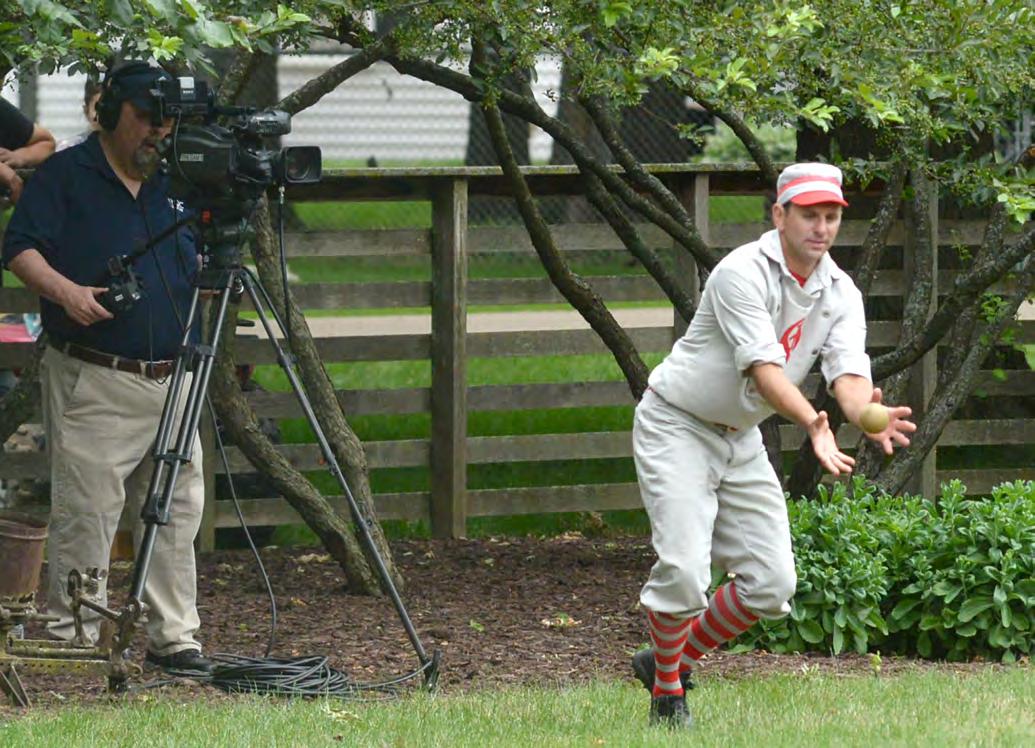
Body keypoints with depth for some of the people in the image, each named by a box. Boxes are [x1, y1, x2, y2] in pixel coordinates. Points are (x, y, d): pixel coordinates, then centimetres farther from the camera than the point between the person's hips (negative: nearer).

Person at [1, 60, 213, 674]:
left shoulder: (179, 183, 16)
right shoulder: (65, 175, 0)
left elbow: (201, 266, 22)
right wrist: (64, 290, -24)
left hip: (173, 378, 6)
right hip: (92, 380, -6)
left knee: (177, 510, 5)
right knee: (86, 511, -6)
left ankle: (175, 635, 11)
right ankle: (72, 638, 1)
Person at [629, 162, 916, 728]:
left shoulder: (840, 293, -3)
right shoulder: (743, 273, -24)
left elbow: (848, 372, -18)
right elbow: (763, 368, -34)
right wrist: (813, 424, -51)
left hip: (741, 438, 7)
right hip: (677, 427, -7)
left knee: (771, 582, 0)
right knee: (684, 569, -19)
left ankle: (673, 659, 21)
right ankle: (666, 692, 4)